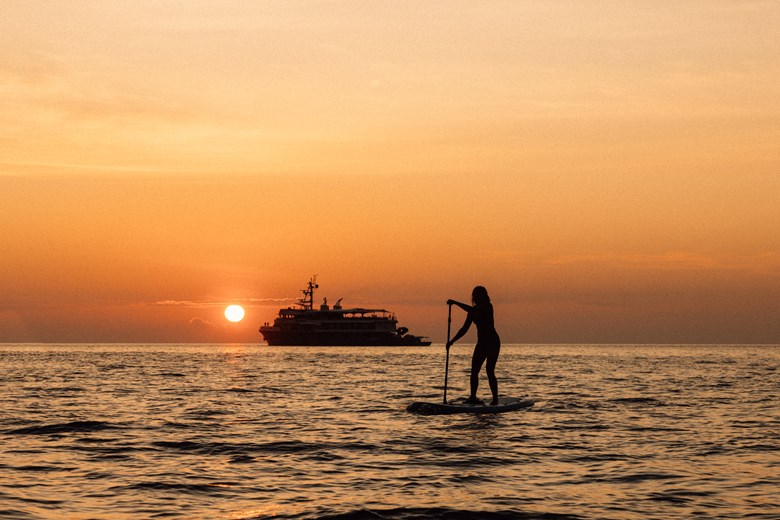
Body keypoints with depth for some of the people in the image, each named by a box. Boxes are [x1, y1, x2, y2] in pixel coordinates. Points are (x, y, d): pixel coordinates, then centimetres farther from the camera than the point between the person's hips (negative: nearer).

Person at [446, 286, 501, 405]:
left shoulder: (488, 307, -12)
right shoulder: (474, 310, 9)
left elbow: (473, 311, -30)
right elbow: (465, 328, 13)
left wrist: (455, 303, -29)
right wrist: (452, 341, 7)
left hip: (492, 342, -8)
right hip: (482, 342, 8)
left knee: (489, 371, -12)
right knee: (474, 370, 3)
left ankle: (495, 399, -7)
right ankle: (473, 397, 9)